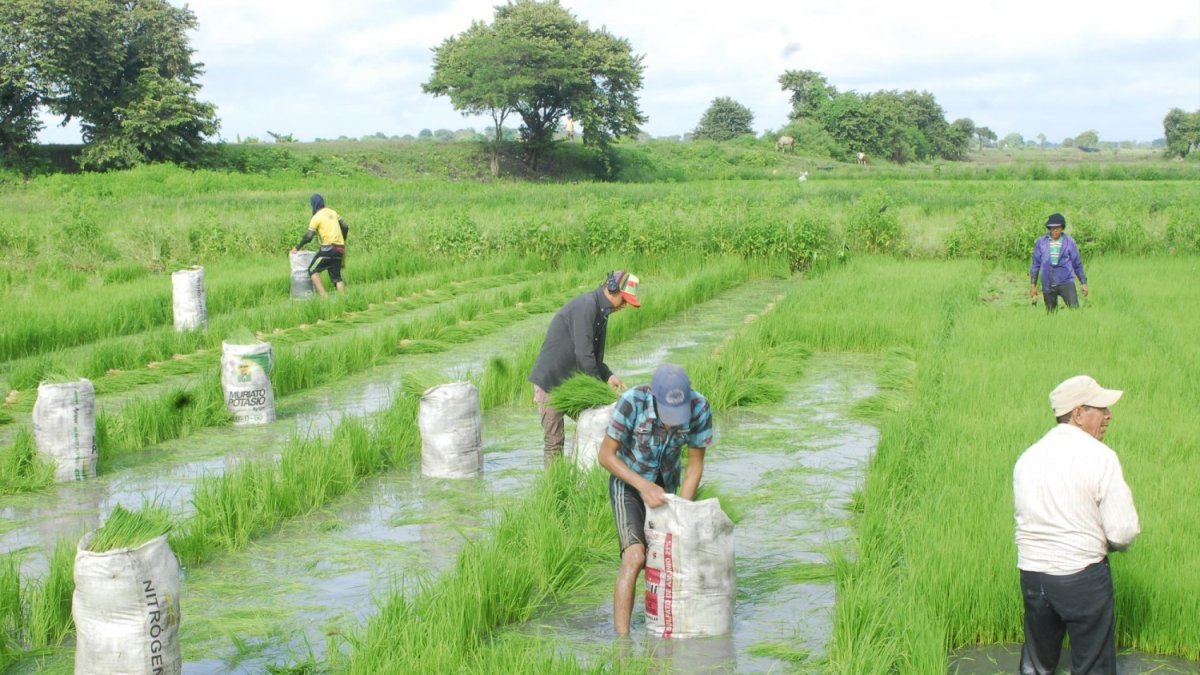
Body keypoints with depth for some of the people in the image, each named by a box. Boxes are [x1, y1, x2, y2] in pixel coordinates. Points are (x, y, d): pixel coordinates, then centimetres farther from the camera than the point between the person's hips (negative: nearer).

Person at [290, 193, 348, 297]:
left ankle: (324, 296, -15)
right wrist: (342, 242, 27)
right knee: (336, 277, 11)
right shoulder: (332, 212, 15)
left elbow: (308, 237, -10)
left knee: (313, 270, 0)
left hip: (329, 248, -7)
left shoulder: (317, 217, -6)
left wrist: (297, 247, 2)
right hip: (340, 249, 7)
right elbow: (345, 227, 15)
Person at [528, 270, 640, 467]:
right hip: (550, 381, -9)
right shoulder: (585, 306, -21)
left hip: (571, 382, 9)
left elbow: (594, 356, 15)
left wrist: (608, 376, -2)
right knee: (554, 440, -3)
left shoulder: (601, 311, 9)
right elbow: (583, 355, -26)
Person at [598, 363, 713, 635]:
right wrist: (644, 486, -33)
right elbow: (606, 454, -23)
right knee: (634, 558, -22)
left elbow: (695, 463, -12)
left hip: (665, 485, 4)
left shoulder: (699, 407, -26)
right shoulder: (632, 401, -34)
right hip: (627, 483, -4)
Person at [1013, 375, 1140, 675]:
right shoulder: (1099, 457, -13)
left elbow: (1025, 517, 10)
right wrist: (1112, 542, 8)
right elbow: (1123, 531, -16)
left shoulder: (1028, 457, 5)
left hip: (1032, 574, 6)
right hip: (1083, 577, -5)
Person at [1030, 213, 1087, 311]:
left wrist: (1084, 282, 9)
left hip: (1066, 282, -1)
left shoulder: (1069, 242, 3)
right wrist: (1033, 284, 5)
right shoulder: (1041, 242, 4)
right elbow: (1035, 264, 8)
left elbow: (1077, 264, 9)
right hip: (1048, 285, 1)